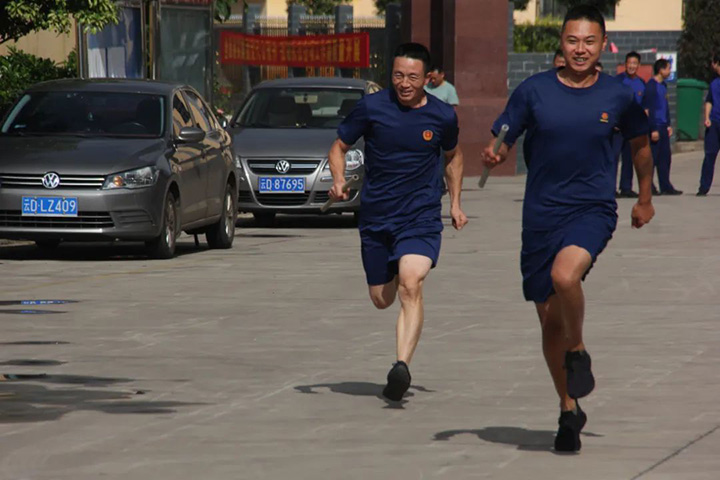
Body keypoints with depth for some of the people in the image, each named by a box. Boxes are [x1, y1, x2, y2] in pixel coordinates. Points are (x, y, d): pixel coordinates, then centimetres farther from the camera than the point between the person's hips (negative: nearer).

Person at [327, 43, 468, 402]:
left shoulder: (443, 116, -1)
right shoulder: (371, 107, -5)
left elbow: (452, 156, 19)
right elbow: (339, 146, 6)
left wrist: (455, 202, 14)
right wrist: (338, 181, -12)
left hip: (421, 217, -2)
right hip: (375, 217, 2)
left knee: (410, 286, -24)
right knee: (382, 300, 12)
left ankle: (402, 367, -34)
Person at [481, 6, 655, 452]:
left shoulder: (619, 96, -1)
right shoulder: (534, 91, -2)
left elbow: (641, 143, 17)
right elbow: (503, 141, 3)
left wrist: (645, 199, 25)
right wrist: (494, 155, -20)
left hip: (594, 209, -2)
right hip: (542, 213, 2)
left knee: (565, 274, -33)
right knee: (550, 318, 7)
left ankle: (578, 351, -4)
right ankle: (569, 410, 25)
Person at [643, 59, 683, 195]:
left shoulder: (663, 85, 14)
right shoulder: (651, 86, -13)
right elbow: (647, 109, -16)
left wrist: (668, 125, 18)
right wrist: (653, 130, -18)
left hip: (663, 127, 9)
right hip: (655, 127, -9)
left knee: (665, 158, 10)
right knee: (652, 158, -5)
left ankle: (666, 187, 16)